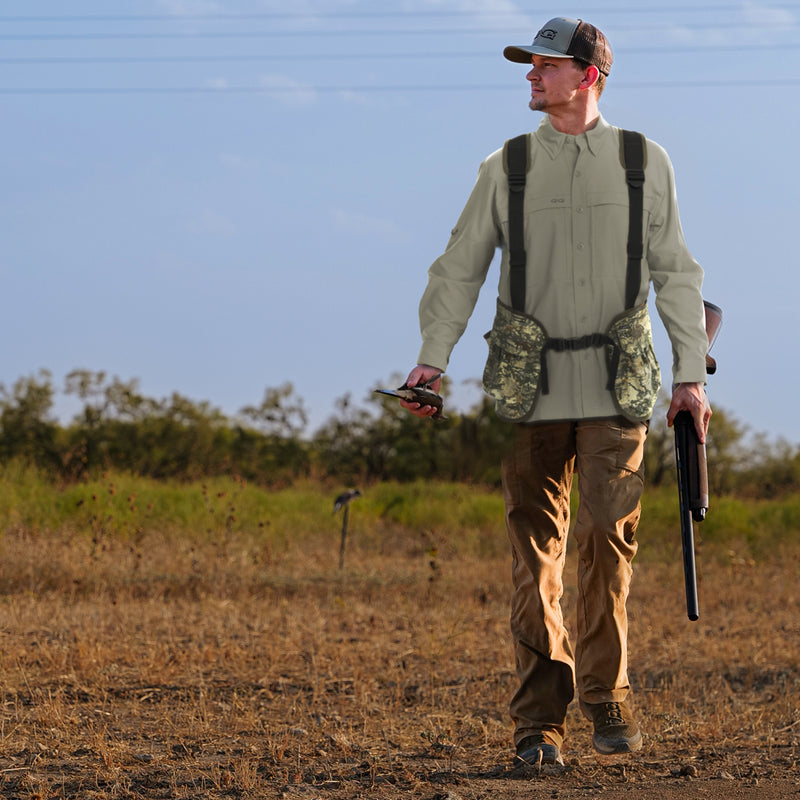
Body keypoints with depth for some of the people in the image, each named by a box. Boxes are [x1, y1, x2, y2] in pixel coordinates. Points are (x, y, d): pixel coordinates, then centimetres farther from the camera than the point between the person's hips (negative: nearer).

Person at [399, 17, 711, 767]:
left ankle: (607, 695, 11)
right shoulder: (505, 170, 8)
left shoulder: (644, 163, 7)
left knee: (609, 540, -6)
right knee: (535, 549, -1)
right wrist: (430, 361, -6)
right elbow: (458, 269, 6)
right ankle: (540, 718, 3)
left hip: (616, 387, -1)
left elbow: (674, 274, 8)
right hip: (530, 387, 1)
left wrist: (690, 375, 1)